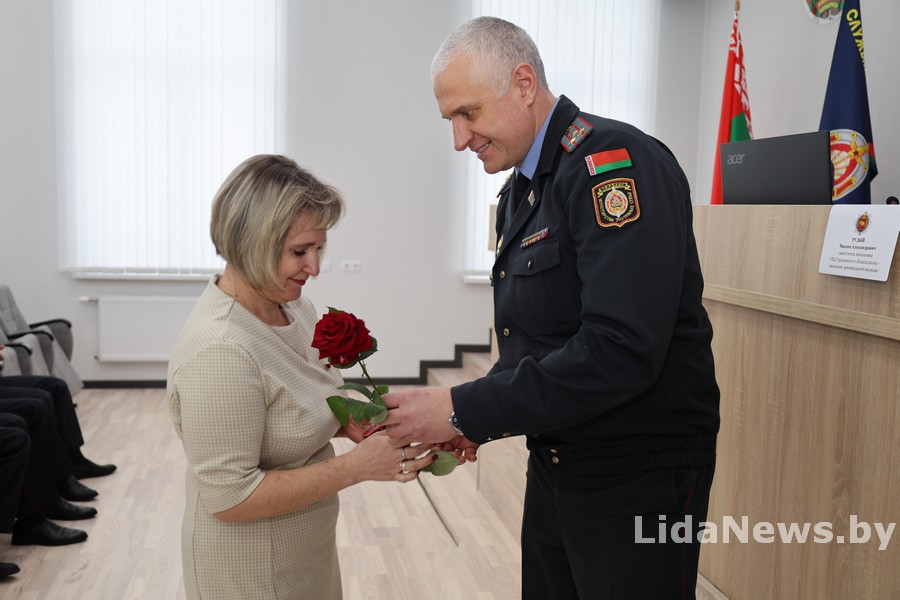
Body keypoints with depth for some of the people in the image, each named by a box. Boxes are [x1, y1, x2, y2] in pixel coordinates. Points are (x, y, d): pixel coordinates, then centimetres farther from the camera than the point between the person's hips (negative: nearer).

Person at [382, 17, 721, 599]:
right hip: (554, 464, 8)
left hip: (638, 478, -8)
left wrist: (466, 410, -24)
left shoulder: (616, 163, -19)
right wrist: (478, 420, -2)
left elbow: (620, 351, -29)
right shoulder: (521, 191, 9)